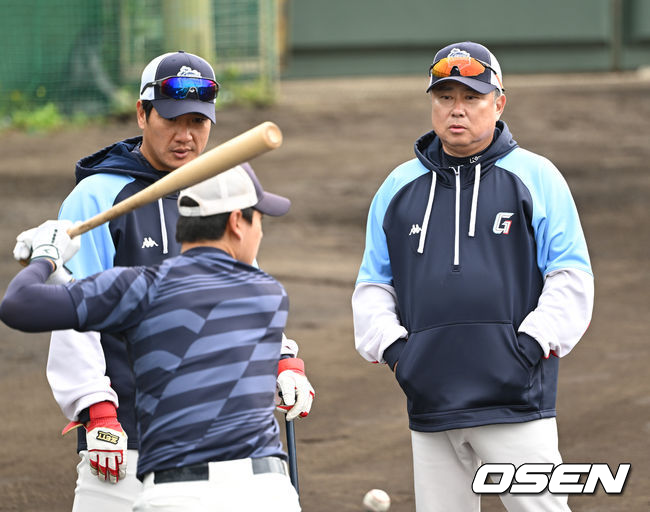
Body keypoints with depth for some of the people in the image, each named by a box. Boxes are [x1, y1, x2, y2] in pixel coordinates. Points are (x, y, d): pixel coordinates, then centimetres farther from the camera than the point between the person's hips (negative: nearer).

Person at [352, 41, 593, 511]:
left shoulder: (536, 177, 5)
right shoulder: (399, 187, 15)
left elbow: (572, 279, 2)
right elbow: (372, 286, 19)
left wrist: (531, 345, -11)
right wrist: (392, 347, 2)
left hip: (516, 402, -3)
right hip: (430, 406, 3)